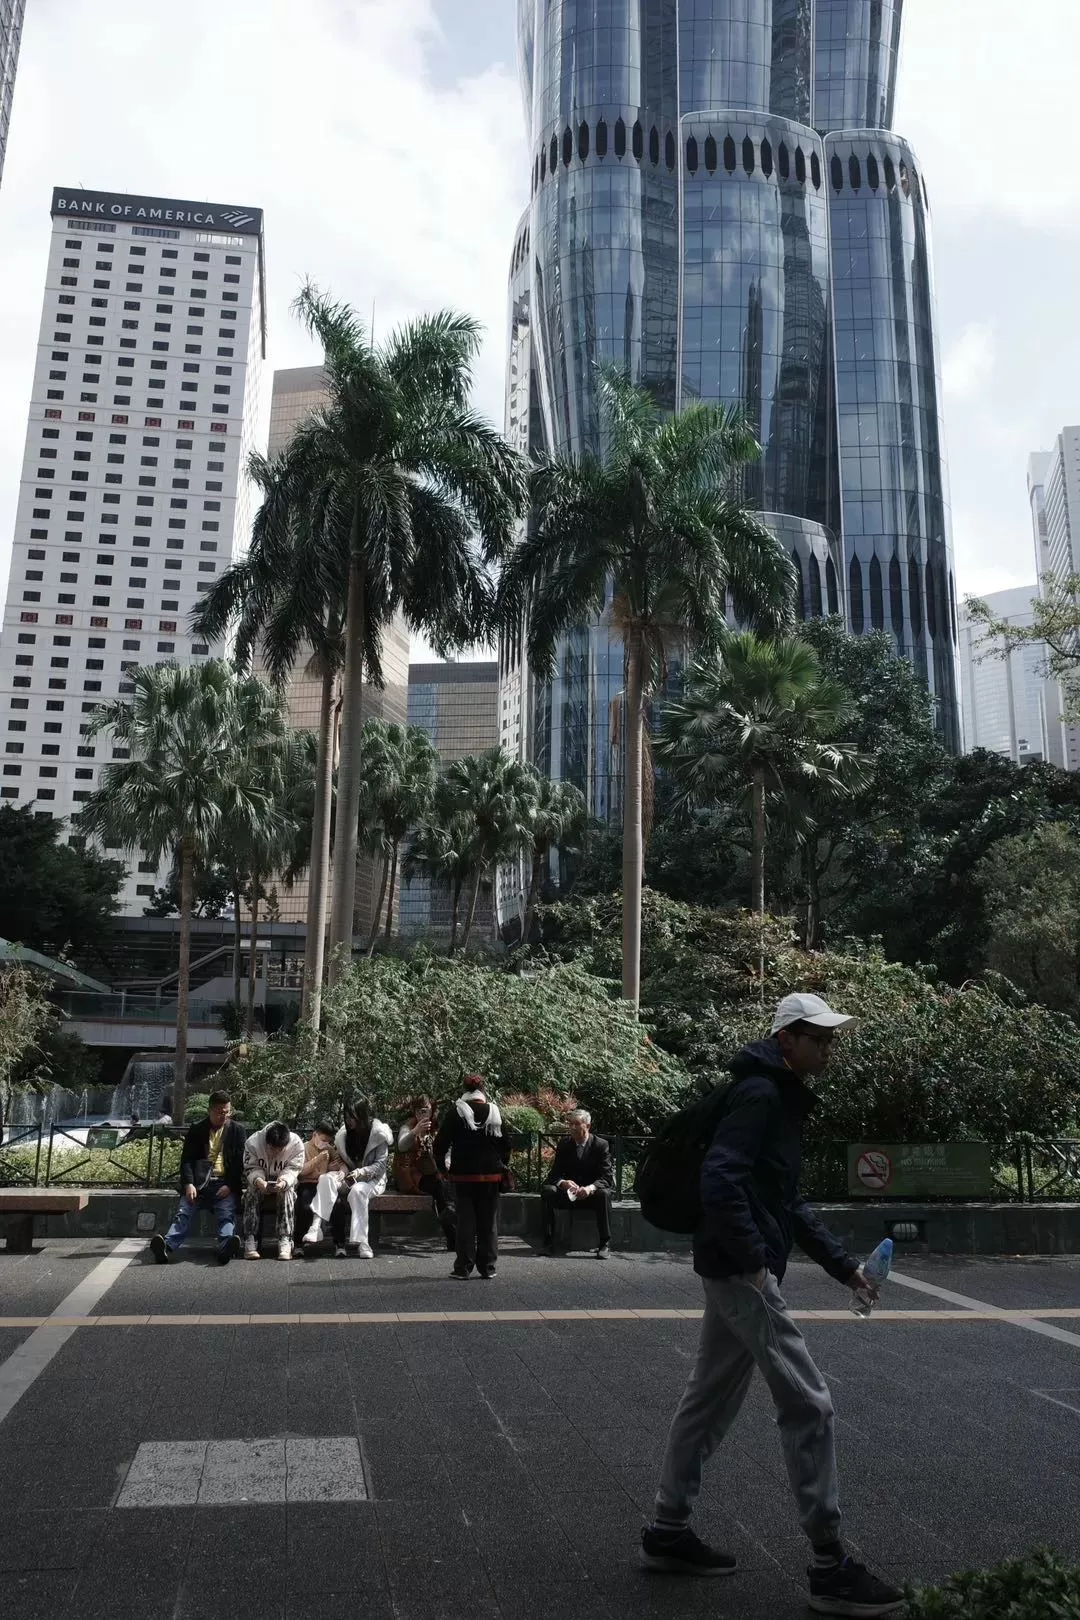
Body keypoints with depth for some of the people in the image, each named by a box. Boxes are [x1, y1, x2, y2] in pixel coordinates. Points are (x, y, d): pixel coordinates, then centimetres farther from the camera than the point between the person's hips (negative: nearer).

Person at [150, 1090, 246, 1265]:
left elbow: (240, 1161, 7)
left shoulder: (238, 1130, 13)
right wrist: (189, 1183, -11)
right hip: (199, 1181, 1)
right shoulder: (197, 1129, 14)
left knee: (227, 1214, -28)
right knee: (184, 1211, -24)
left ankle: (225, 1247, -53)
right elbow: (187, 1159, 7)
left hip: (225, 1184, -1)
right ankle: (167, 1247, -44)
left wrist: (229, 1185, -9)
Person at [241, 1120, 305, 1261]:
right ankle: (250, 1242, -33)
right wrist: (258, 1180, -40)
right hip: (260, 1181, 0)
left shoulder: (296, 1144, -22)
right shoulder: (253, 1142, -22)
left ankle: (285, 1242, -36)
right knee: (252, 1192, -31)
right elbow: (251, 1168, -17)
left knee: (287, 1192, -32)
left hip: (283, 1182, 0)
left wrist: (284, 1181, -43)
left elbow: (292, 1169, -20)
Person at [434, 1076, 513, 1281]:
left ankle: (463, 1268, 4)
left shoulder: (457, 1112, -5)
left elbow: (441, 1142, -5)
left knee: (465, 1221, 4)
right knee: (488, 1222, 9)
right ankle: (487, 1267, 11)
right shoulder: (495, 1113, 1)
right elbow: (507, 1145, 5)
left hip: (464, 1175, -1)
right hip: (491, 1176, 2)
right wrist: (502, 1165, 19)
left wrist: (440, 1164, 9)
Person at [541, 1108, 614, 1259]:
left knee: (604, 1194, -35)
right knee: (547, 1191, -25)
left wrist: (590, 1188, -36)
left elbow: (607, 1177, -14)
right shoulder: (564, 1144, 1)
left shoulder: (601, 1145, -7)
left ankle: (604, 1245, -25)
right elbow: (553, 1174, -2)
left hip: (592, 1194, -2)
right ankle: (548, 1243, -22)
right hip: (568, 1193, 2)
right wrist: (563, 1183, -28)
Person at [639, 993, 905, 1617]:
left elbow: (789, 1201, 20)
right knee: (809, 1403, -5)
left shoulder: (785, 1098, 15)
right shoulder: (760, 1093, -16)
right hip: (742, 1268, -10)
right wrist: (755, 1258, -23)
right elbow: (720, 1179, -26)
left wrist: (844, 1265, 15)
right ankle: (831, 1566, 4)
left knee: (712, 1398, 16)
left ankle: (670, 1531, 28)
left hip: (734, 1268, 10)